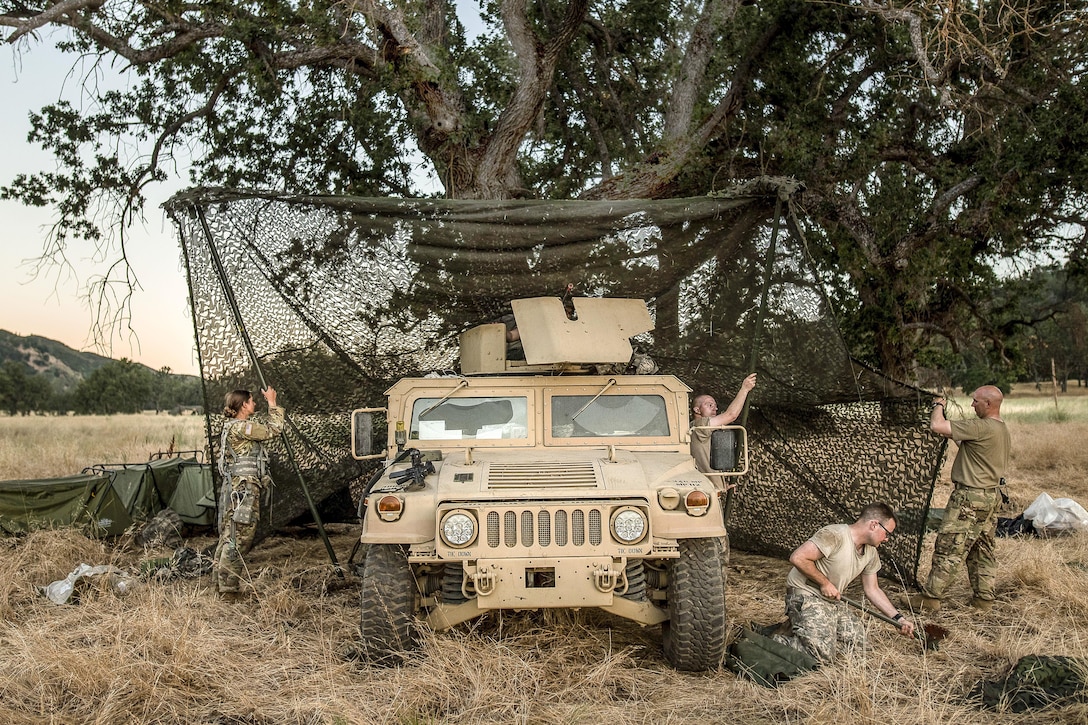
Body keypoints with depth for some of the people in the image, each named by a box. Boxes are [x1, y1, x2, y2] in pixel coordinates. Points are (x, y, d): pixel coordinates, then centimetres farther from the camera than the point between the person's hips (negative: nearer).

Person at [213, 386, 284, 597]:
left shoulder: (232, 426, 18)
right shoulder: (240, 427, -13)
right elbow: (273, 430, -12)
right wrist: (272, 403, -5)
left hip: (235, 489, 11)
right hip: (243, 489, -11)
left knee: (228, 536, 13)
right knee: (239, 538, -8)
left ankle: (221, 582, 19)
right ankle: (229, 585, -6)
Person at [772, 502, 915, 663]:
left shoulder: (871, 554, 7)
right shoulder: (835, 535, -23)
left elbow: (873, 590, 17)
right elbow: (797, 558, -28)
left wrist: (898, 618, 12)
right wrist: (825, 583, -20)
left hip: (832, 601, 10)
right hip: (805, 595, -10)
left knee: (858, 641, 2)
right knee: (822, 654, -22)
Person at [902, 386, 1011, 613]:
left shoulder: (981, 428, -20)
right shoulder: (1003, 431, 12)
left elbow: (937, 426, -24)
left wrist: (938, 405, -5)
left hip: (970, 498, -10)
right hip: (992, 495, 10)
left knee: (948, 547, -4)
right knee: (983, 550, 15)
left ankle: (930, 597, 1)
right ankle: (984, 598, 21)